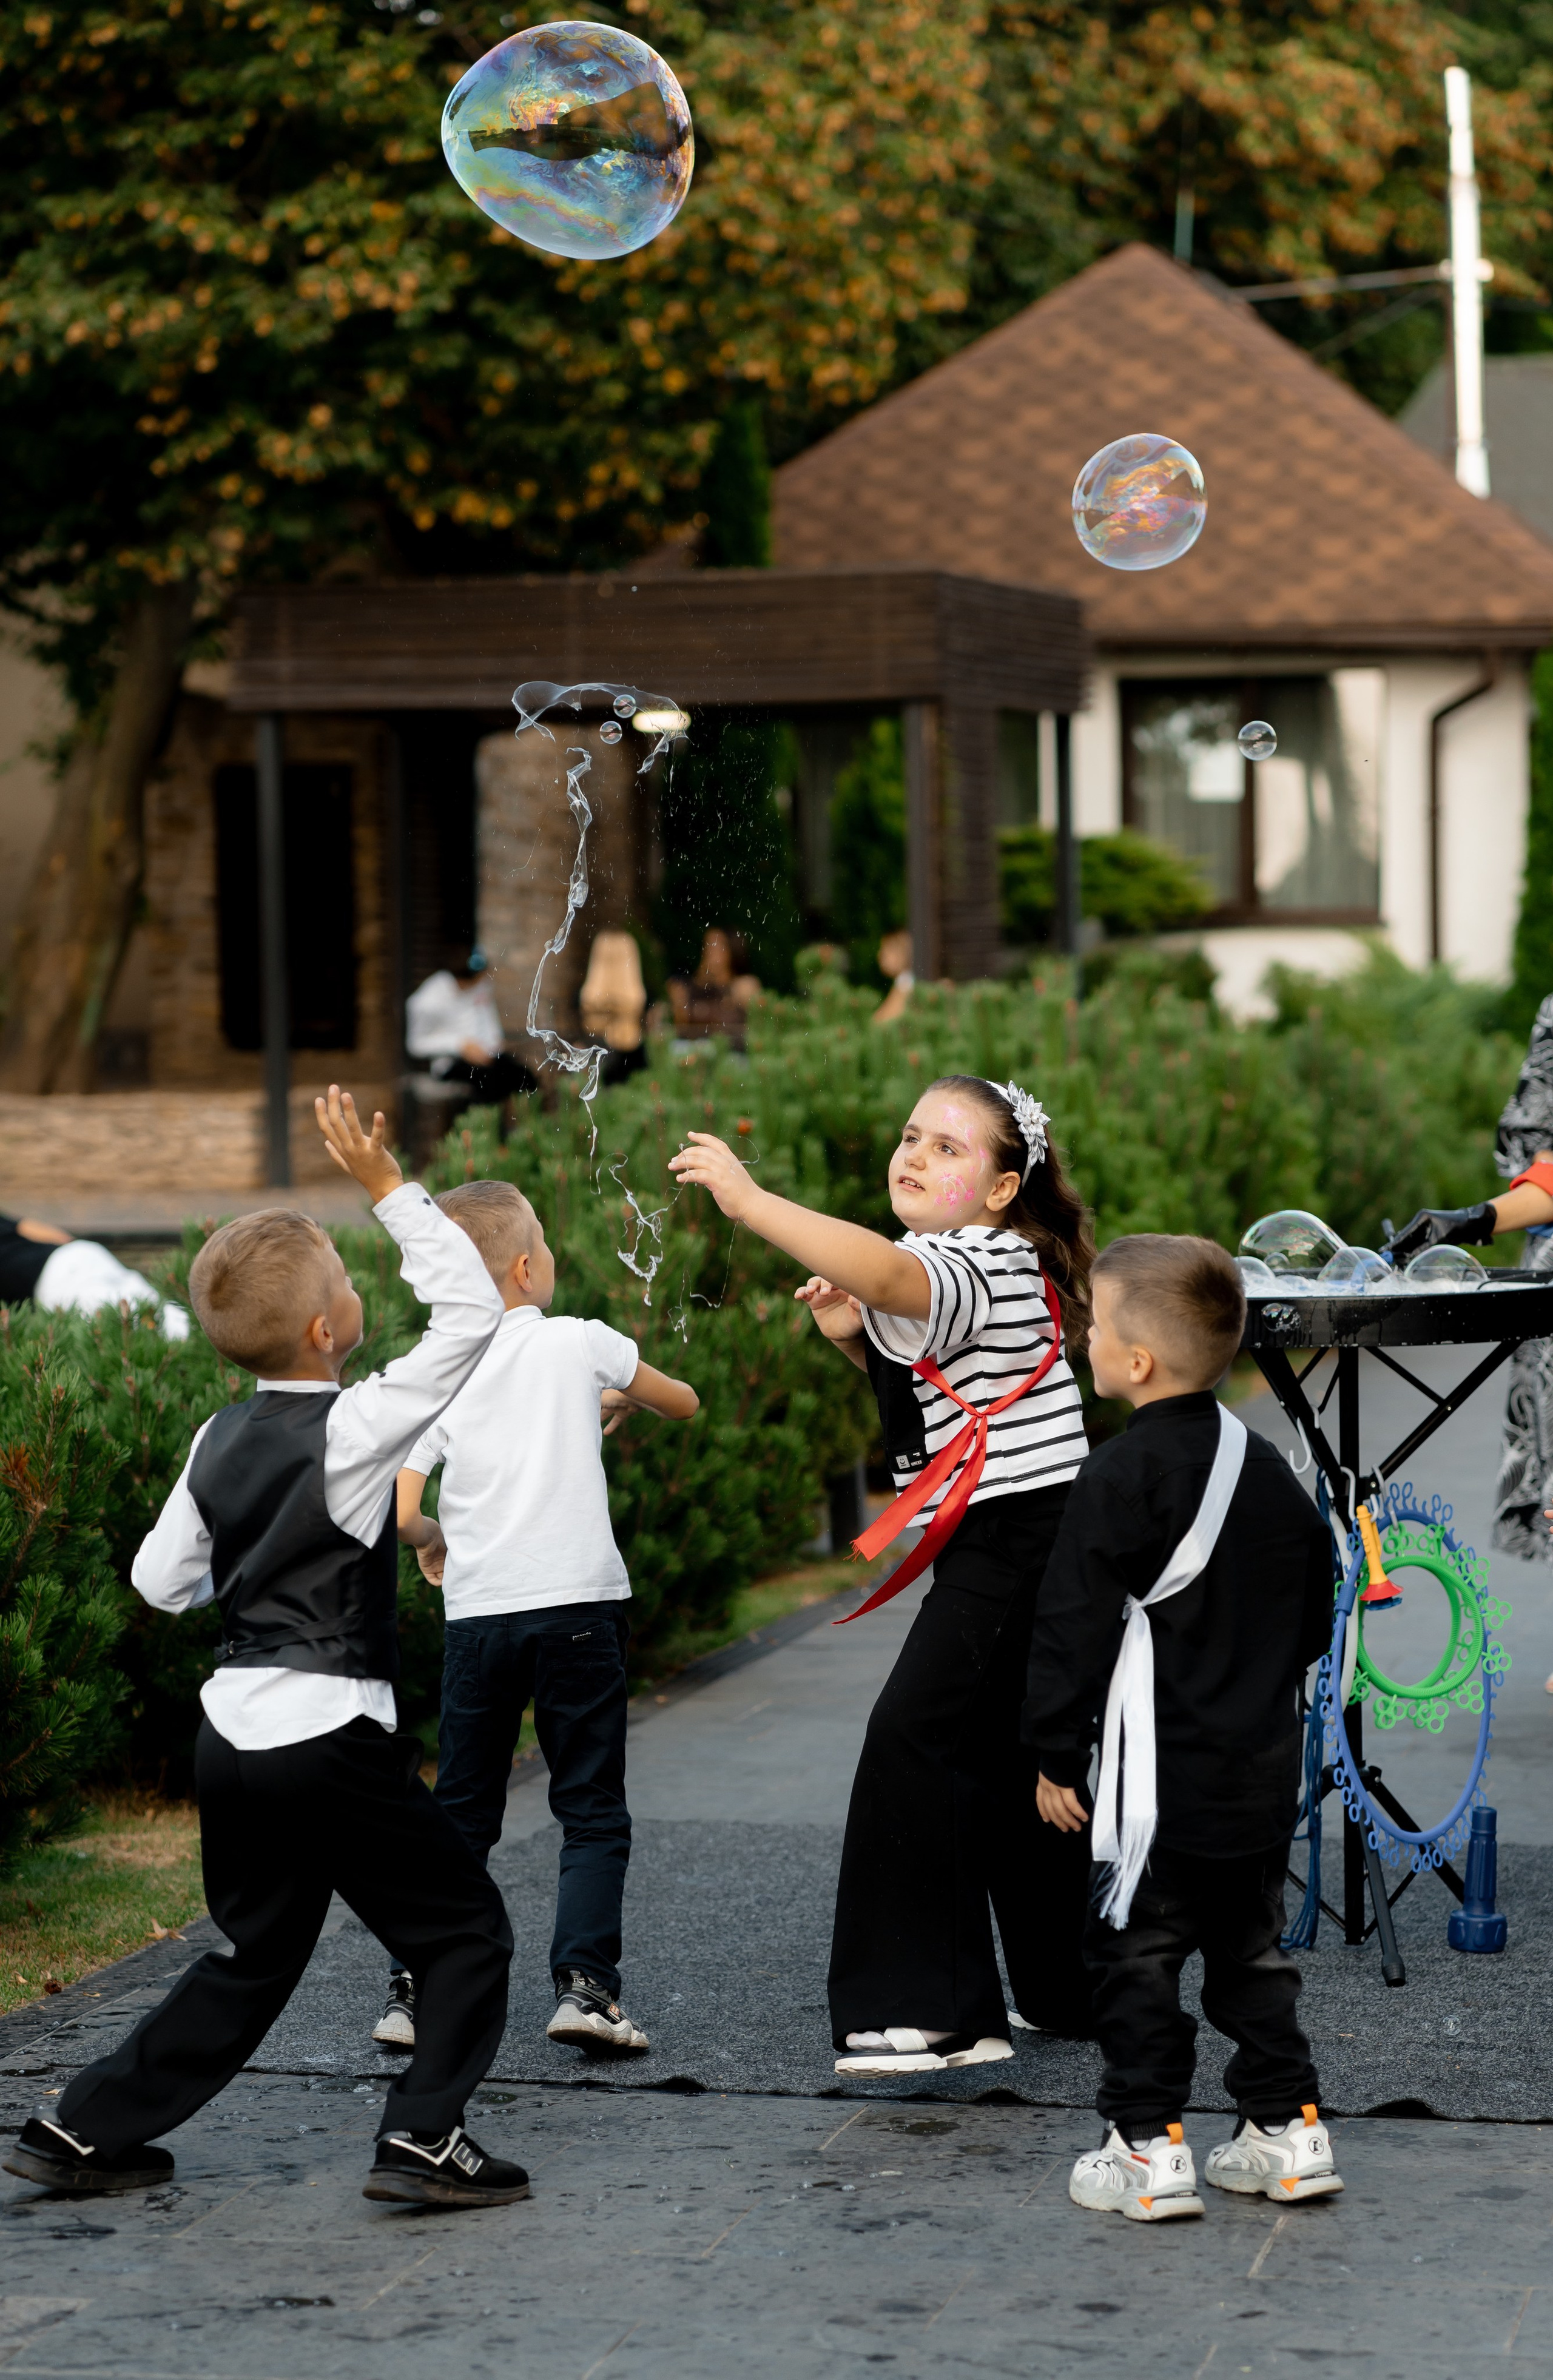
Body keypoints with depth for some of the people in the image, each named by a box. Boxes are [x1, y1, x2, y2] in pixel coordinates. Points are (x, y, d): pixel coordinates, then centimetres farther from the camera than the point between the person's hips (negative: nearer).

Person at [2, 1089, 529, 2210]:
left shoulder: (218, 1442, 7)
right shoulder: (353, 1429, -14)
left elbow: (161, 1580, 14)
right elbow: (471, 1312, -14)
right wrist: (389, 1187, -14)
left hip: (231, 1728, 7)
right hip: (331, 1735, -7)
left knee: (254, 1959, 20)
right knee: (466, 1930, 6)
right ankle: (426, 2137, -3)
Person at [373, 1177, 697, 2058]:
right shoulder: (579, 1344, 0)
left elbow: (399, 1512, -7)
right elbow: (684, 1402, 16)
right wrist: (620, 1400, 36)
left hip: (479, 1615, 2)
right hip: (580, 1605, -2)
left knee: (461, 1813, 14)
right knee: (594, 1814, 5)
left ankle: (415, 1988, 9)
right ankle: (585, 1982, -8)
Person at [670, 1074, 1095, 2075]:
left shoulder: (981, 1267, -19)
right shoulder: (982, 1267, 14)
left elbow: (888, 1272, -41)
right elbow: (932, 1377, 27)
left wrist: (749, 1199, -43)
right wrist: (856, 1336, 6)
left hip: (1016, 1538, -11)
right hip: (1003, 1546, 11)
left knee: (918, 1738, -13)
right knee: (1008, 1759, 18)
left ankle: (936, 2009, -11)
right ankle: (1071, 1993, 29)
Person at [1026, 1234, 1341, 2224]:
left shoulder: (1122, 1477, -15)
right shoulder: (1268, 1465, 9)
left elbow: (1076, 1625, -13)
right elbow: (1317, 1606, 18)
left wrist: (1057, 1752, -6)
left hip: (1165, 1772, -7)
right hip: (1266, 1769, 7)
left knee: (1137, 1954, 1)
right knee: (1252, 1950, 16)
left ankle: (1147, 2146, 1)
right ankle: (1288, 2128, 17)